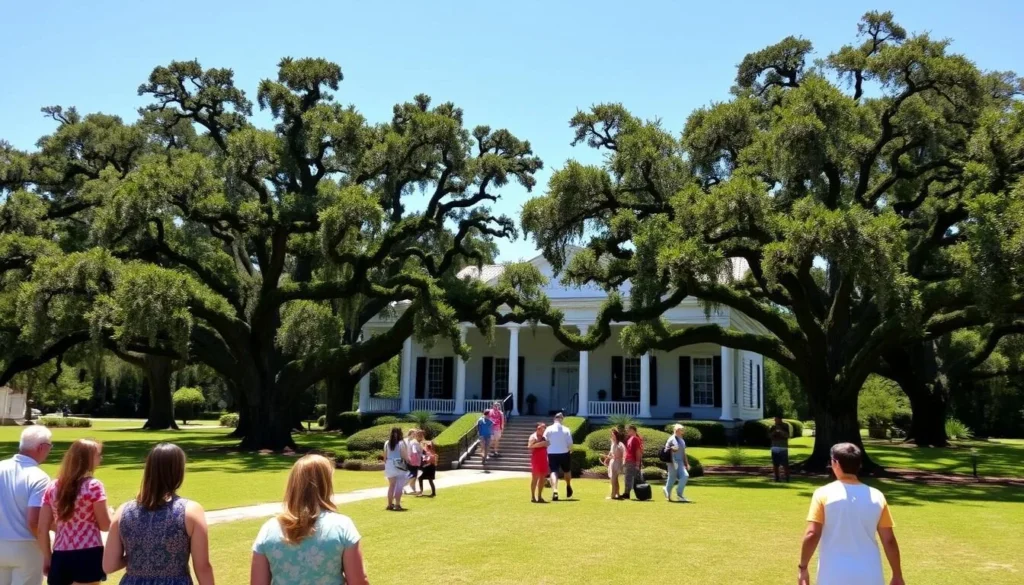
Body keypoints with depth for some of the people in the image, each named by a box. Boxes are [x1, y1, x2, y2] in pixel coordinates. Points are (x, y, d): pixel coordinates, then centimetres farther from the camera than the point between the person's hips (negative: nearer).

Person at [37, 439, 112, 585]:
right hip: (88, 556, -5)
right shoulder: (94, 486, -7)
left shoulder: (53, 488, 8)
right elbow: (105, 526, -4)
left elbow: (42, 529, 7)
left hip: (60, 557, 5)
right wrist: (110, 513, 16)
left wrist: (47, 557, 16)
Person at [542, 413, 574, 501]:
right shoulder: (566, 430, -4)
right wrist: (570, 449, 14)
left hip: (552, 453, -1)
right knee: (567, 470, 24)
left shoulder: (548, 429, -4)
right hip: (564, 453, 1)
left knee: (553, 472, -4)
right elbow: (570, 443, -6)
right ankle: (568, 487, 43)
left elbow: (544, 442, -8)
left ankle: (554, 491, -24)